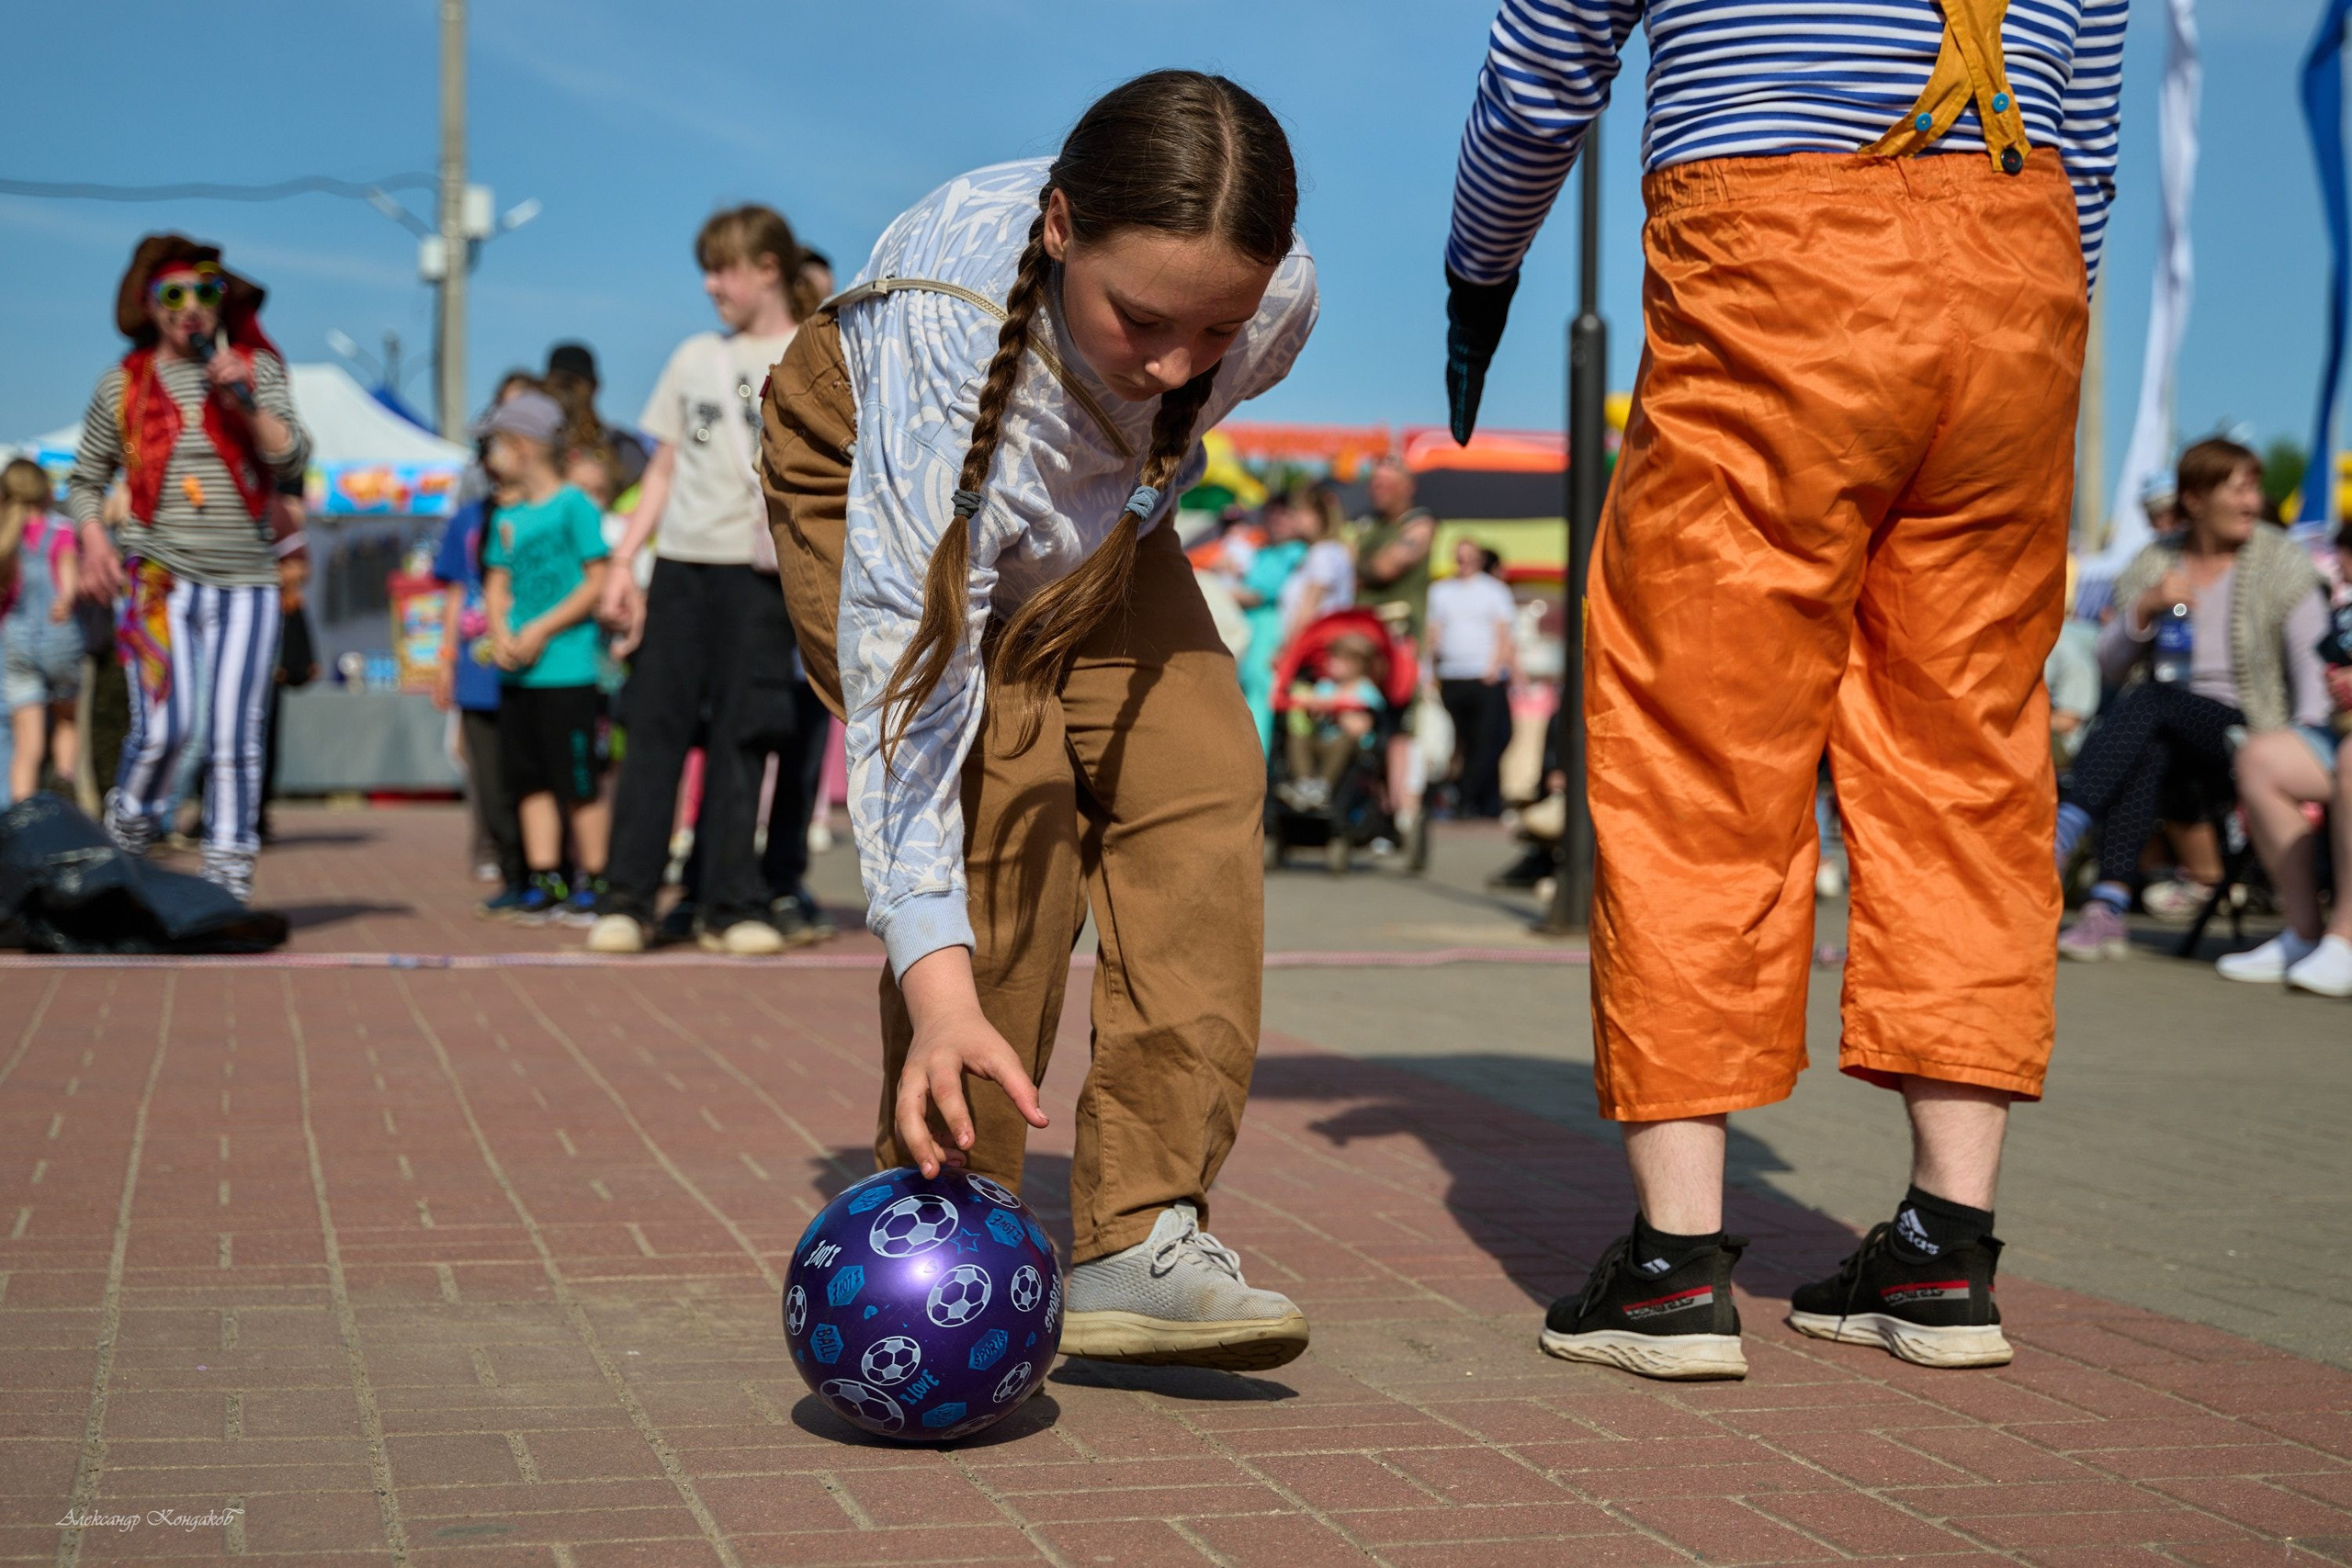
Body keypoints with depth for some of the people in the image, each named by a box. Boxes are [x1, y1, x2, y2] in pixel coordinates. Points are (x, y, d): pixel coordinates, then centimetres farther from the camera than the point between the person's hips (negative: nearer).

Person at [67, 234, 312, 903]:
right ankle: (124, 841, 12)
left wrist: (244, 397, -12)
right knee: (163, 728, -13)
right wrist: (94, 539, -2)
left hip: (246, 580, 1)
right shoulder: (123, 384, 9)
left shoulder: (258, 369, 9)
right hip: (160, 577, -1)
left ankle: (229, 882, 3)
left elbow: (293, 460, -1)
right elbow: (83, 480, 16)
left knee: (236, 737, -4)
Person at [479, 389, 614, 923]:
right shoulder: (506, 517, 14)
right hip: (517, 673, 7)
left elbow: (598, 582, -10)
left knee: (580, 783, -3)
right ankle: (544, 881, 16)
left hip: (568, 670, -7)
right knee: (531, 780, 9)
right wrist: (500, 634, -4)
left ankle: (594, 881, 6)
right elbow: (497, 584, 16)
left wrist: (542, 630, -13)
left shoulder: (575, 506, -7)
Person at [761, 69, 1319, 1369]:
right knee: (1004, 790, -25)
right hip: (870, 481, -4)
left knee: (1200, 777, -16)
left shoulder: (1280, 297, -30)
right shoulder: (943, 330, -44)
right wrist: (937, 982, -53)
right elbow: (913, 671, -47)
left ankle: (1137, 1240, -17)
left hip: (1091, 523, 4)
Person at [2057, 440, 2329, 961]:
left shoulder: (2284, 563, 2)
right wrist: (2146, 608, -8)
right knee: (2145, 751, -35)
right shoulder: (2151, 564, 12)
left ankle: (2061, 834, -44)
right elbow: (2109, 665, 11)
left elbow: (2314, 665, -5)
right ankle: (2107, 912, -45)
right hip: (2161, 727, 3)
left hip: (2245, 732, -2)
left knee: (2152, 700, -32)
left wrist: (2304, 751, -21)